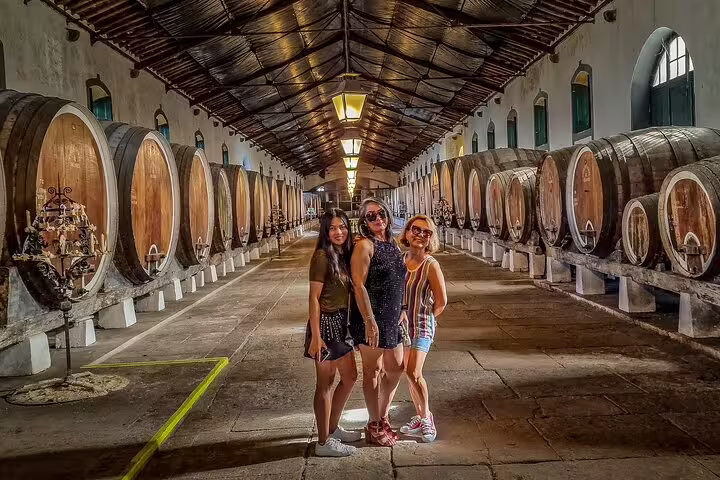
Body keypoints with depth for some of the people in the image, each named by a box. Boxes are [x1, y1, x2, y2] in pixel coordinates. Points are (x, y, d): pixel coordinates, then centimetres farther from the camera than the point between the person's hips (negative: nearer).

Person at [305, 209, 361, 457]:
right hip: (326, 323, -9)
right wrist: (315, 336, -19)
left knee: (350, 377, 18)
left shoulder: (345, 254, 8)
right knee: (325, 383, 2)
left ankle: (333, 428, 34)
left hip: (342, 323, 9)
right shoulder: (322, 256, -15)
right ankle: (324, 443, 15)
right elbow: (314, 298, -17)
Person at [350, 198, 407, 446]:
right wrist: (370, 322, -24)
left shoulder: (392, 244, 10)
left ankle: (383, 417, 34)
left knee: (395, 368, 16)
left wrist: (401, 313, 16)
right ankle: (374, 426, 19)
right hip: (371, 319, -8)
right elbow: (359, 285, -19)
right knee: (372, 372, 4)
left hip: (392, 319, 8)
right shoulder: (364, 245, -13)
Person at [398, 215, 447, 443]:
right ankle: (420, 417, 29)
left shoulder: (430, 265, -15)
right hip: (402, 324, 6)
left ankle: (426, 415, 3)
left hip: (422, 325, -6)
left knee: (413, 372, -18)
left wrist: (426, 317, 0)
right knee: (409, 373, 13)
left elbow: (441, 301, -13)